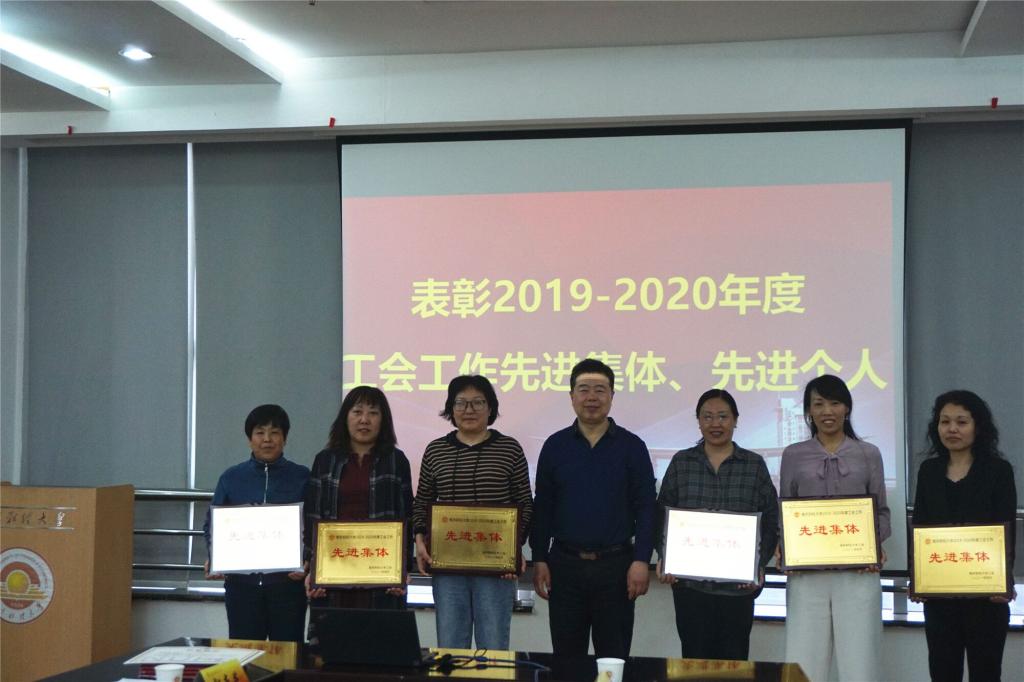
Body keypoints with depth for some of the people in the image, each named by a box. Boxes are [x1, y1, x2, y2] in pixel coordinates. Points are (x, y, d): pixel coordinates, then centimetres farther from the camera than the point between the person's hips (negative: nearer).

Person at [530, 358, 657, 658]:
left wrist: (642, 560, -9)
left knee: (614, 657, 6)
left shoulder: (631, 446, 1)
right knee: (566, 656, 8)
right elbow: (542, 508, 6)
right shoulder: (555, 446, 5)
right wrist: (539, 560, 0)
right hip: (564, 564, 1)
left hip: (616, 565, -1)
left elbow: (645, 508, -1)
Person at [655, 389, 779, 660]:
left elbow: (771, 523, 6)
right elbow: (662, 516, 8)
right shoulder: (681, 463, 8)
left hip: (739, 584, 0)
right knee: (695, 659, 2)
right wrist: (665, 557, -6)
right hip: (690, 581, 0)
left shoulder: (755, 465, 6)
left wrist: (759, 564, -7)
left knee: (734, 660, 3)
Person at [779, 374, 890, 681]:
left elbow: (881, 511, 11)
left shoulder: (868, 454, 10)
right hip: (807, 572, 0)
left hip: (858, 572, 0)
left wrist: (877, 545, -7)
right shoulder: (793, 456, 10)